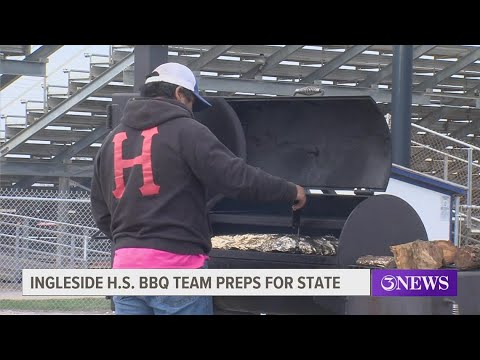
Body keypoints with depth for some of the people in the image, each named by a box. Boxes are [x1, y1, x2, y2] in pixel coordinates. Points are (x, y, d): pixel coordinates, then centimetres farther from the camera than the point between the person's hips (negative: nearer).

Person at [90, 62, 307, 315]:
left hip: (125, 266, 6)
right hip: (175, 265, -6)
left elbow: (101, 212, 20)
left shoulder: (112, 140, 17)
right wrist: (289, 192, 0)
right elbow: (235, 176, -11)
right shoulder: (185, 131, -5)